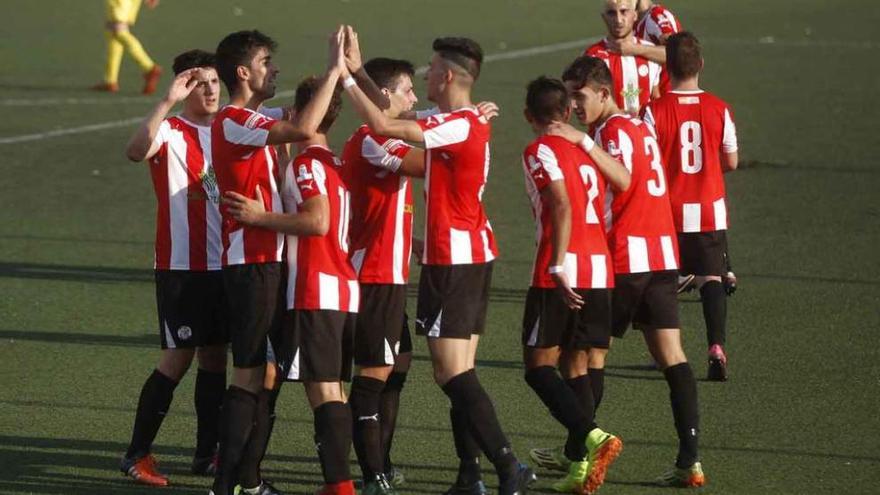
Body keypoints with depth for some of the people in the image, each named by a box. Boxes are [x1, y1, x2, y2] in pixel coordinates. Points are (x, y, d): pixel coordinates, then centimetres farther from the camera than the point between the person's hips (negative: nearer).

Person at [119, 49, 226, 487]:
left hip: (223, 262, 7)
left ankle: (207, 453, 17)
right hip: (182, 265, -7)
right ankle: (137, 454, 0)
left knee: (216, 355, 10)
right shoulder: (171, 132, -9)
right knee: (179, 357, -7)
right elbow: (137, 151, -34)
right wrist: (169, 101, -37)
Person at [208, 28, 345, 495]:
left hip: (268, 262, 10)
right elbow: (303, 129, -31)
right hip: (251, 264, -10)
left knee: (263, 373, 14)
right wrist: (333, 71, -25)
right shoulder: (234, 122, -17)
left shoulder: (249, 122, 18)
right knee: (248, 377, -9)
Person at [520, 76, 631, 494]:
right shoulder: (585, 148, 16)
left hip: (560, 274, -7)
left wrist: (558, 266, -20)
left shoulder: (540, 151, -5)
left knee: (539, 366, -2)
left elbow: (562, 206, -17)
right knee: (576, 365, 12)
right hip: (600, 271, 7)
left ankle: (592, 435, -23)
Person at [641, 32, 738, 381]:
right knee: (711, 279, 4)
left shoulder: (654, 111, -11)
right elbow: (731, 161, 6)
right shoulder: (718, 109, -3)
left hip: (668, 211, -1)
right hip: (710, 211, 1)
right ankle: (716, 345, -14)